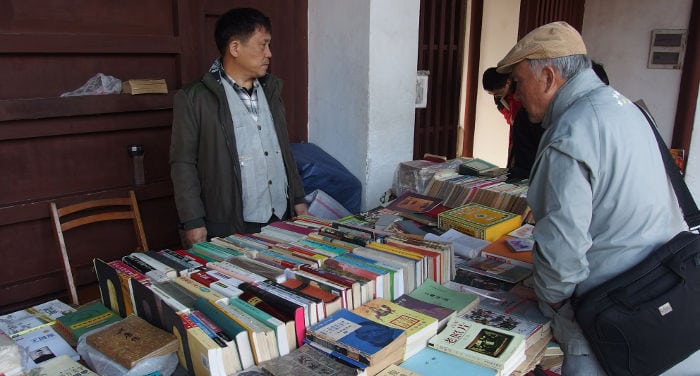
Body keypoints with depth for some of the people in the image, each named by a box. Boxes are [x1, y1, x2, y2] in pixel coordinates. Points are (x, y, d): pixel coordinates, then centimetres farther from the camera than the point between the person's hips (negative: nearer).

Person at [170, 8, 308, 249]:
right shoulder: (195, 99, -8)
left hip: (283, 221, 6)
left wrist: (298, 199, 14)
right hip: (231, 229, -5)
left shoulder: (271, 90, 10)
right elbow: (183, 164, -8)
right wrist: (193, 223, -12)